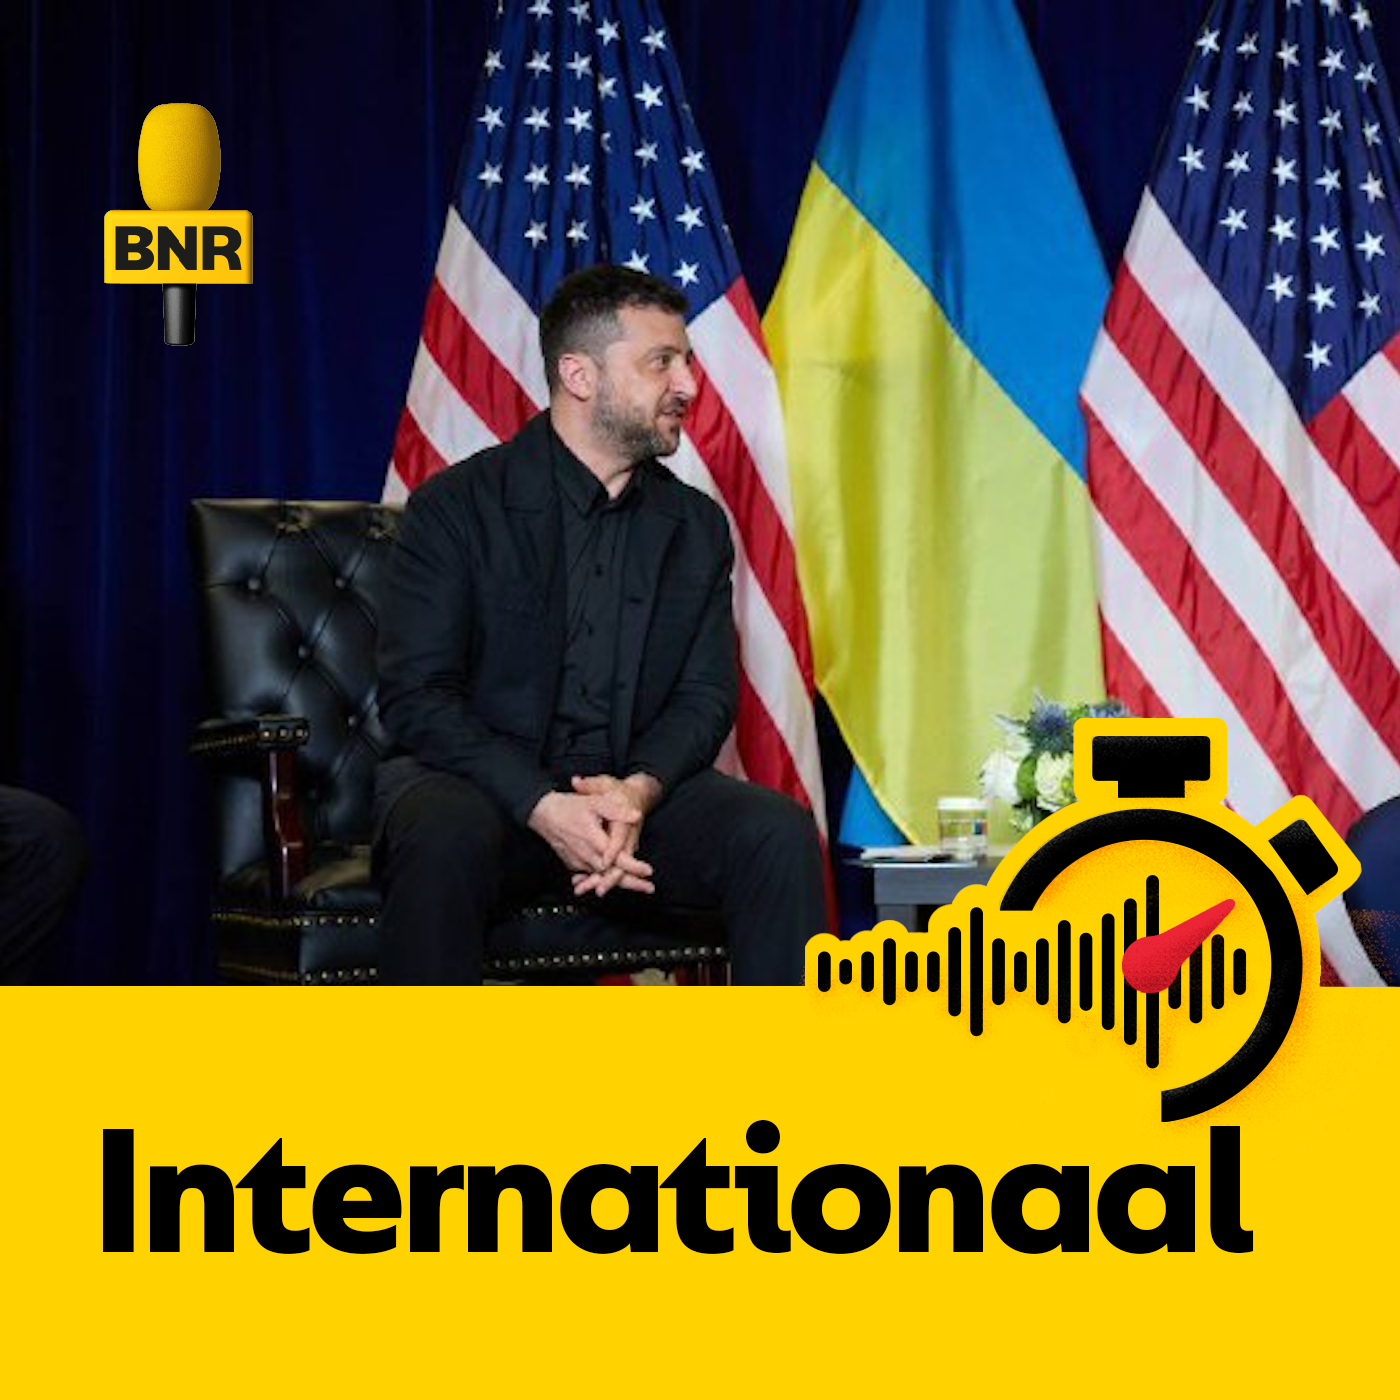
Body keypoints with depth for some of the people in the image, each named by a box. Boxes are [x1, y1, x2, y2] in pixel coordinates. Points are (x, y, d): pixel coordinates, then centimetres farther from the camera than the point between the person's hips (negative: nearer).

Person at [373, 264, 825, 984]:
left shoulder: (696, 526, 12)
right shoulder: (455, 506, -3)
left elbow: (706, 696, 7)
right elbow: (414, 698, -9)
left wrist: (638, 790, -17)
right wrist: (544, 808, -23)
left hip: (633, 789, 4)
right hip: (482, 782, -4)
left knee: (779, 831, -22)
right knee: (443, 837, -37)